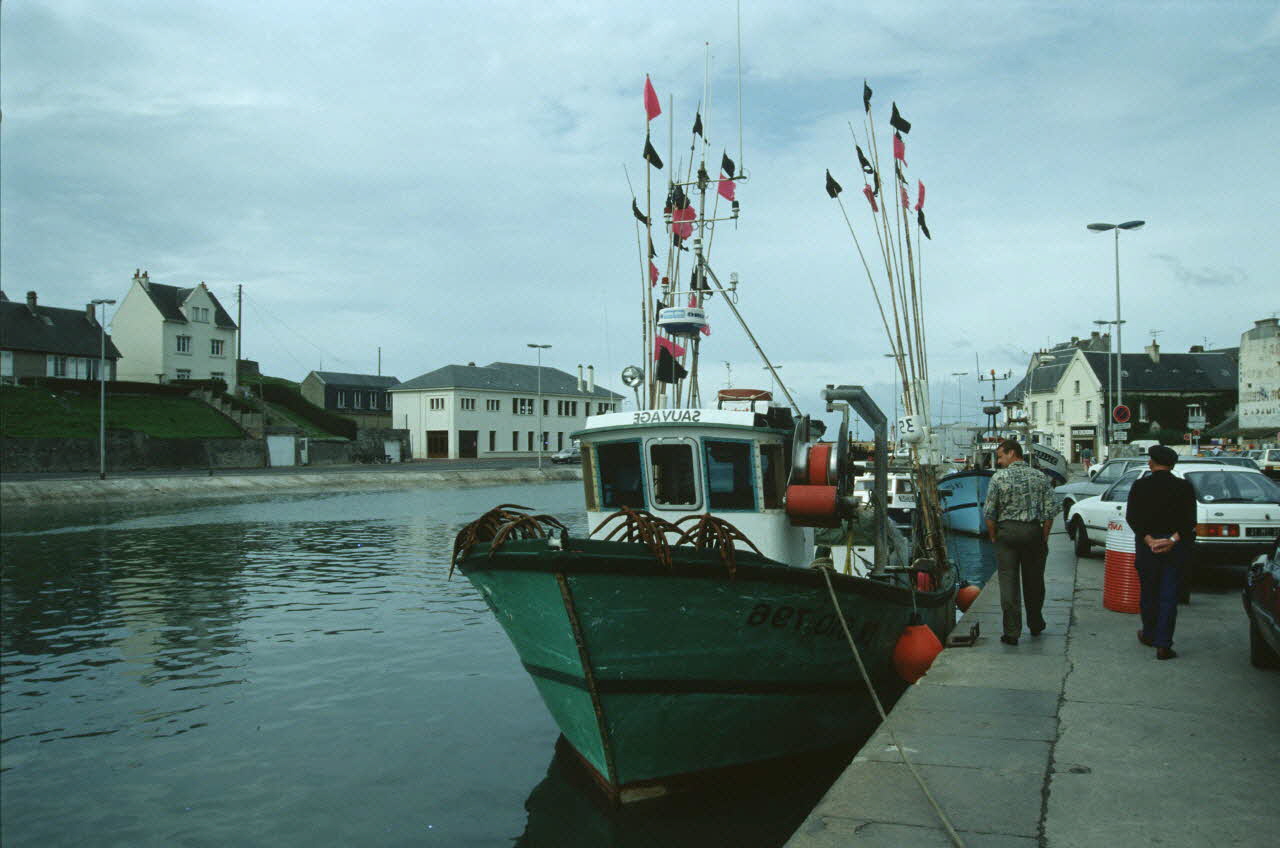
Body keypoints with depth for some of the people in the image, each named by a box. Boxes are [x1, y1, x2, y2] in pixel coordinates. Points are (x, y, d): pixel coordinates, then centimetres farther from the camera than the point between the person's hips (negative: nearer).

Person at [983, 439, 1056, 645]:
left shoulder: (999, 478, -5)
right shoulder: (1040, 477, 3)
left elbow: (989, 513, -5)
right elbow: (1050, 511, 1)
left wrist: (993, 536, 6)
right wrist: (1044, 538, 8)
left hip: (1007, 532, -3)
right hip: (1034, 532, 3)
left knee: (1008, 582, 0)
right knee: (1034, 581, 16)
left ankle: (1011, 632, -2)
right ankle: (1035, 624, 31)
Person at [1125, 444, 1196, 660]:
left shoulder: (1140, 486, -4)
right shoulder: (1184, 487, -2)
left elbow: (1132, 517, -10)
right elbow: (1190, 520, -9)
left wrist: (1149, 540, -14)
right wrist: (1173, 540, -15)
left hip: (1146, 544, 0)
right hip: (1177, 548, 0)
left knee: (1148, 591, 15)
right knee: (1169, 595, 2)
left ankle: (1149, 635, 30)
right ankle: (1163, 645, -3)